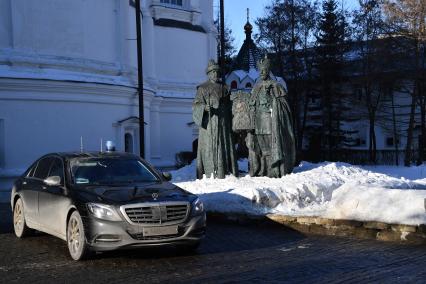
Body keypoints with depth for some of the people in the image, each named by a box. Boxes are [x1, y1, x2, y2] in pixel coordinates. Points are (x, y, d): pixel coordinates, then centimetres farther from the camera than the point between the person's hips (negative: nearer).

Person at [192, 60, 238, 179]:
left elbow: (228, 106, 21)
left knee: (224, 146, 0)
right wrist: (204, 107, -25)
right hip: (209, 122, -4)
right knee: (209, 147, -8)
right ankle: (208, 175, -9)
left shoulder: (224, 88, 17)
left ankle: (224, 173, 2)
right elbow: (196, 105, -4)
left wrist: (229, 122, 11)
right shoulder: (202, 88, 4)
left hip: (223, 123, 4)